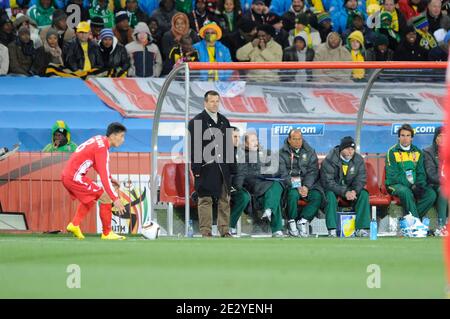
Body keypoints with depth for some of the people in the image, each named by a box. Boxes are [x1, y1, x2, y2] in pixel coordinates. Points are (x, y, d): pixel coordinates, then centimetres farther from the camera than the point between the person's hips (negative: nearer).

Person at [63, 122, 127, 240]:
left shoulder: (99, 140, 10)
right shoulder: (102, 148, -17)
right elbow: (104, 176, -21)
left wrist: (110, 178, 19)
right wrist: (115, 199, -21)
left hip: (66, 175, 9)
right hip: (76, 177, -9)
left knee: (90, 199, 28)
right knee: (106, 198, -4)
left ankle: (74, 225, 19)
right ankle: (107, 233, 2)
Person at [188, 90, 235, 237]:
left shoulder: (224, 121, 15)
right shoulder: (197, 122, -2)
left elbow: (229, 146, 17)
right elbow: (193, 147, -7)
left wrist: (232, 167, 12)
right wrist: (196, 169, -14)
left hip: (223, 168, 5)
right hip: (206, 169, -5)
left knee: (224, 200, 6)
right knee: (205, 200, -2)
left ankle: (224, 230, 12)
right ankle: (206, 232, 2)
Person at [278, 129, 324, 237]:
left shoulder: (309, 152, 9)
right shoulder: (282, 153, 1)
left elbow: (313, 171, 2)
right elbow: (282, 173, -8)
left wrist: (306, 186, -15)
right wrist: (296, 187, -20)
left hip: (307, 183, 3)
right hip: (290, 183, -3)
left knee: (317, 196, -25)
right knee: (293, 194, -35)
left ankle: (303, 220, -16)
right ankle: (291, 223, -16)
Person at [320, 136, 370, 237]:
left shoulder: (359, 160, -3)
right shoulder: (330, 160, -18)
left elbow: (361, 180, -4)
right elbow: (328, 181, -22)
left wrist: (354, 191, -26)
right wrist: (344, 192, -32)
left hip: (350, 189, 4)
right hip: (333, 188, -4)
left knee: (364, 194, -21)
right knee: (330, 195, -35)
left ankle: (361, 228, -23)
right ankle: (332, 230, -37)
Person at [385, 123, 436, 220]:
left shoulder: (417, 152, 14)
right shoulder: (392, 152, -1)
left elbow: (421, 173, 14)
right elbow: (392, 175, -9)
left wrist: (419, 185, -9)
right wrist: (410, 185, -18)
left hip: (414, 185, 4)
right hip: (396, 185, -4)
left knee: (431, 194, -22)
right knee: (406, 192, -38)